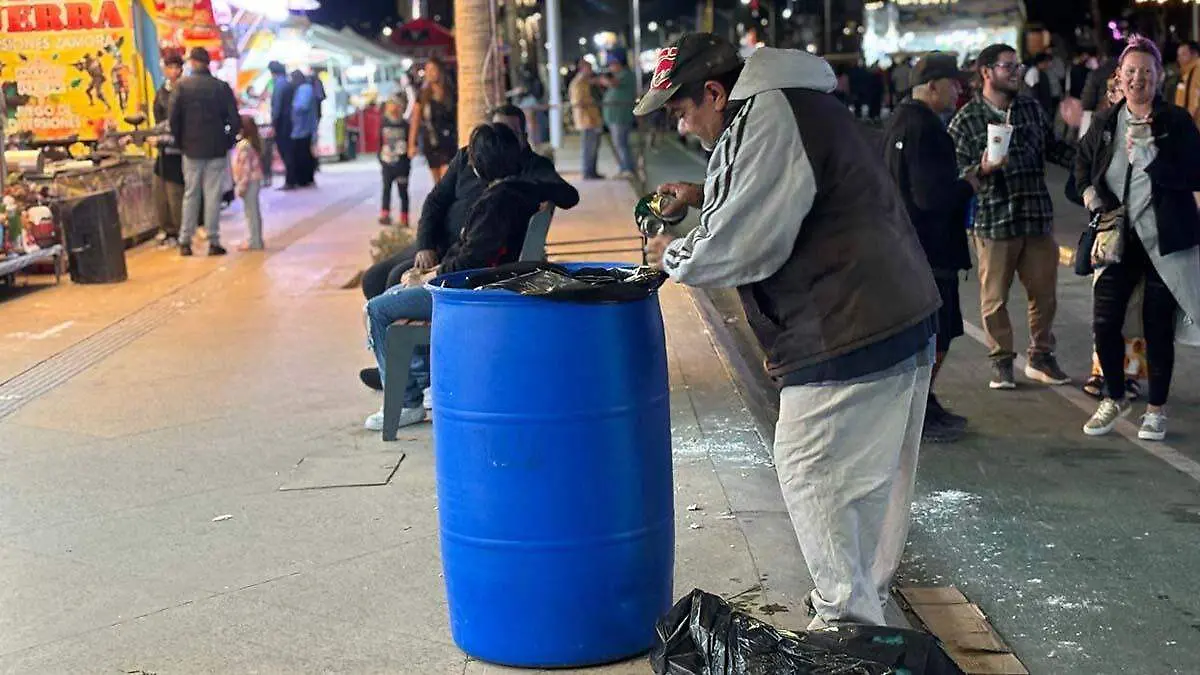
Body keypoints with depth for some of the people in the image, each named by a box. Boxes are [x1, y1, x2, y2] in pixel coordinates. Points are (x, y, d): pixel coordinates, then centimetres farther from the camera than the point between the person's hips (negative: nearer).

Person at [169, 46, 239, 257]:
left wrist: (180, 141, 6)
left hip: (191, 149, 1)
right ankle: (213, 242, 3)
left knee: (190, 194, 9)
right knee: (213, 195, 3)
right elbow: (235, 120, -5)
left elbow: (174, 119, -8)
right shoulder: (221, 87, -4)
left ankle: (185, 242, 10)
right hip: (216, 149, -1)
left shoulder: (182, 86, -5)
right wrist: (228, 141, 8)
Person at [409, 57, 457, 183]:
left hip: (448, 143, -3)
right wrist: (412, 144, 0)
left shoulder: (451, 94, 0)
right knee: (437, 181, 9)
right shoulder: (423, 95, 5)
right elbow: (415, 121, 5)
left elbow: (458, 118, 2)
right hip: (430, 142, 3)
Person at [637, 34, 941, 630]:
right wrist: (704, 198, 21)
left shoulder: (768, 120, -17)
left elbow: (737, 249, -20)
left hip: (851, 340, -11)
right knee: (872, 480, 19)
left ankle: (850, 623, 9)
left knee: (813, 478, 0)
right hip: (900, 318, 11)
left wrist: (672, 256, -2)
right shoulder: (791, 104, 16)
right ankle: (866, 608, 33)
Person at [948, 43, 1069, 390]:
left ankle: (1040, 356, 25)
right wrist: (981, 169, -23)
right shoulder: (966, 119, -4)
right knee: (995, 297, 4)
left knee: (1045, 292, 9)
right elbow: (954, 170, -7)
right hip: (993, 219, -4)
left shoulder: (1032, 108, 10)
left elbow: (1052, 149, 22)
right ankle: (1001, 361, 19)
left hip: (1037, 216, 4)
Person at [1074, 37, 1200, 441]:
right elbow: (1083, 160, 24)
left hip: (1165, 239, -3)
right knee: (1104, 322, 2)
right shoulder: (1106, 122, 5)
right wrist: (1088, 191, 6)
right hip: (1118, 236, 3)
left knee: (1158, 328, 4)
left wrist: (1149, 160, -24)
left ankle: (1156, 410, 21)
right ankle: (1114, 399, 25)